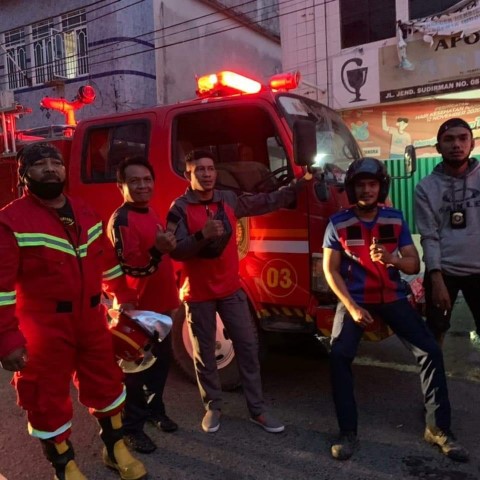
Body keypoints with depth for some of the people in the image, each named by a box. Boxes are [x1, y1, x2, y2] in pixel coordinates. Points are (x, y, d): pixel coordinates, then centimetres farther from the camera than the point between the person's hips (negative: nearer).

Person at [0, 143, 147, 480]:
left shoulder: (85, 212, 5)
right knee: (48, 399, 10)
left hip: (92, 318, 5)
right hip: (44, 325, -5)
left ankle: (116, 451, 40)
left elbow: (107, 260, 14)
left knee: (107, 384, 17)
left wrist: (125, 298, 17)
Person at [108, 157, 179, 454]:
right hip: (139, 307, -9)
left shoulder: (151, 213, 8)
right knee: (138, 367, 4)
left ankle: (154, 409, 38)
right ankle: (131, 426, 20)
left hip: (161, 302, 9)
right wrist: (157, 250, -41)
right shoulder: (121, 220, -20)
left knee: (162, 360, 19)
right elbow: (128, 268, -27)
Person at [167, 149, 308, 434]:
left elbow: (267, 202, 14)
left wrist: (299, 186, 13)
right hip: (199, 292, -3)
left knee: (248, 347, 6)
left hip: (231, 288, 4)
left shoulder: (229, 199, 3)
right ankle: (213, 407, 26)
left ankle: (257, 409, 18)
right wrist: (202, 235, -33)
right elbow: (175, 252, -17)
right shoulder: (180, 207, -10)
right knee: (205, 353, 8)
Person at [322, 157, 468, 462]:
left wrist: (391, 258, -24)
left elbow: (414, 265, -1)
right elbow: (330, 269, -6)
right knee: (339, 356, -20)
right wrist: (352, 307, -15)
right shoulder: (338, 223, -7)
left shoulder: (396, 219, 0)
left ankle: (438, 428, 7)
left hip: (393, 297, 2)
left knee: (430, 351, -9)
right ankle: (348, 433, -6)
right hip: (354, 298, -2)